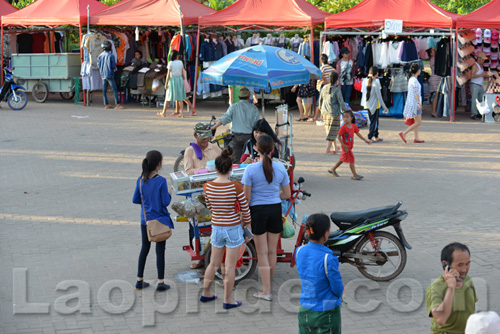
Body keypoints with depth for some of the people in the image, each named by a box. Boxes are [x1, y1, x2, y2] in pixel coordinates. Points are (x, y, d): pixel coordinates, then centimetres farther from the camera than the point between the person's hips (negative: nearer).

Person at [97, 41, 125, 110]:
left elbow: (98, 65, 8)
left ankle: (106, 104, 12)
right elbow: (114, 65, -9)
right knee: (115, 89, -5)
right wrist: (114, 69, 12)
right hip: (109, 75, -6)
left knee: (104, 90, 9)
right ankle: (117, 104, -12)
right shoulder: (111, 55, -10)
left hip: (103, 75, 6)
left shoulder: (100, 56, 4)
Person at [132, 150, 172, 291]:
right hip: (160, 221, -5)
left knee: (145, 248, 16)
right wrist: (169, 194, 2)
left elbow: (135, 200, 3)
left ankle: (140, 280, 22)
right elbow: (166, 202, -16)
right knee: (160, 250, 3)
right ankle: (161, 282, 7)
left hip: (145, 220, 5)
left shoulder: (141, 180, -3)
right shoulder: (161, 181, -18)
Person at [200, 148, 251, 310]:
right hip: (233, 228, -4)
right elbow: (245, 208, -8)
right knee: (230, 267, 5)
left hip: (216, 228, 4)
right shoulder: (235, 186, -17)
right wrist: (245, 222, 11)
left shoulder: (207, 187, -7)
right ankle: (228, 300, 14)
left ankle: (205, 293, 32)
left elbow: (210, 207, 6)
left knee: (214, 263, 20)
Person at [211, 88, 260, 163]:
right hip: (249, 136, -1)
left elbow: (225, 118, -9)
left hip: (236, 136, 1)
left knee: (236, 159, 2)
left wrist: (213, 127, -8)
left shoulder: (233, 107, 1)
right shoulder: (253, 108, 1)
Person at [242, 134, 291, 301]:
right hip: (275, 209, 3)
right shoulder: (280, 168, -4)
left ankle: (266, 291, 7)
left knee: (262, 253, 5)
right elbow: (287, 194, 3)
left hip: (258, 211, -3)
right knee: (272, 251, 15)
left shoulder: (251, 169, -13)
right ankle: (267, 285, 29)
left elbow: (246, 197, -11)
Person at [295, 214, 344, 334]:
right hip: (326, 313, -6)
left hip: (305, 310, 6)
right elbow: (338, 289, -16)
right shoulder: (328, 259, -25)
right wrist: (338, 296, 8)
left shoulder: (299, 252, -6)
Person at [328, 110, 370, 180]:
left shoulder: (353, 126, 2)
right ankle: (355, 175, -2)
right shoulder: (343, 127, -18)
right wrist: (343, 145, -20)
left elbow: (358, 134, 10)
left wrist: (365, 140, 9)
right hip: (346, 146, -8)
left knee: (343, 159, 18)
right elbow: (339, 137, -15)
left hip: (350, 146, 8)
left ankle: (333, 169, 32)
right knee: (351, 159, -7)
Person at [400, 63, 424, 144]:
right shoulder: (415, 80, -16)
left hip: (411, 102, 10)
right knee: (418, 122, -7)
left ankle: (416, 138, 14)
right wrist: (419, 104, -19)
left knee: (417, 121, 13)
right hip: (414, 103, -10)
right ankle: (404, 133, -9)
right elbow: (416, 93, -19)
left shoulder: (411, 79, 13)